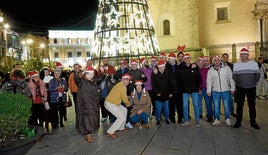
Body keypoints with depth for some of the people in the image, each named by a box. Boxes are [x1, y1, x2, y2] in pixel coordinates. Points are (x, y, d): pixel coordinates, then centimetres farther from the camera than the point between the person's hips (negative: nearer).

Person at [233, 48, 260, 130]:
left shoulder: (254, 63, 1)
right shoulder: (236, 64, 2)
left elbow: (257, 75, 2)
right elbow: (234, 76, 2)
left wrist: (253, 83, -5)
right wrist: (239, 83, -6)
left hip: (251, 88, 0)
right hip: (240, 88, 0)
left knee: (252, 105, 7)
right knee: (239, 105, 6)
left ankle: (253, 122, 19)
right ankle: (238, 121, 15)